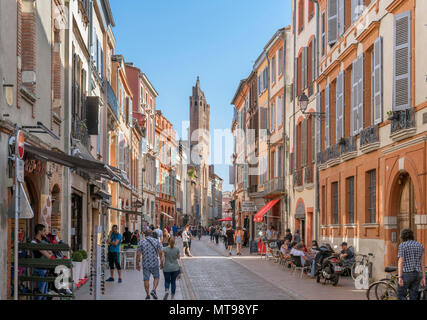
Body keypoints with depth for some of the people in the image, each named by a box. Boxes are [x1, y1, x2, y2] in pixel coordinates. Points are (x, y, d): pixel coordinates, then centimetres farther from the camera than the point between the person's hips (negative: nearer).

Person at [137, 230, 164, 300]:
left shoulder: (141, 241, 0)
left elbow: (138, 254, -4)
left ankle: (148, 295, 8)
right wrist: (161, 263, 5)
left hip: (145, 264, 0)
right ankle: (154, 290, -3)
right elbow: (160, 253, -3)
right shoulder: (156, 241, 1)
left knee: (146, 279, 6)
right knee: (156, 277, 16)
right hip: (155, 263, 0)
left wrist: (137, 264, 4)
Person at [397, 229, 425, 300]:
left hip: (406, 274, -5)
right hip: (417, 274, 5)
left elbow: (400, 262, -13)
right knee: (414, 297, 9)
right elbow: (422, 263, 10)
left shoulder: (402, 245, -7)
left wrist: (400, 277, -16)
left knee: (401, 296, 4)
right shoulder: (420, 245, 10)